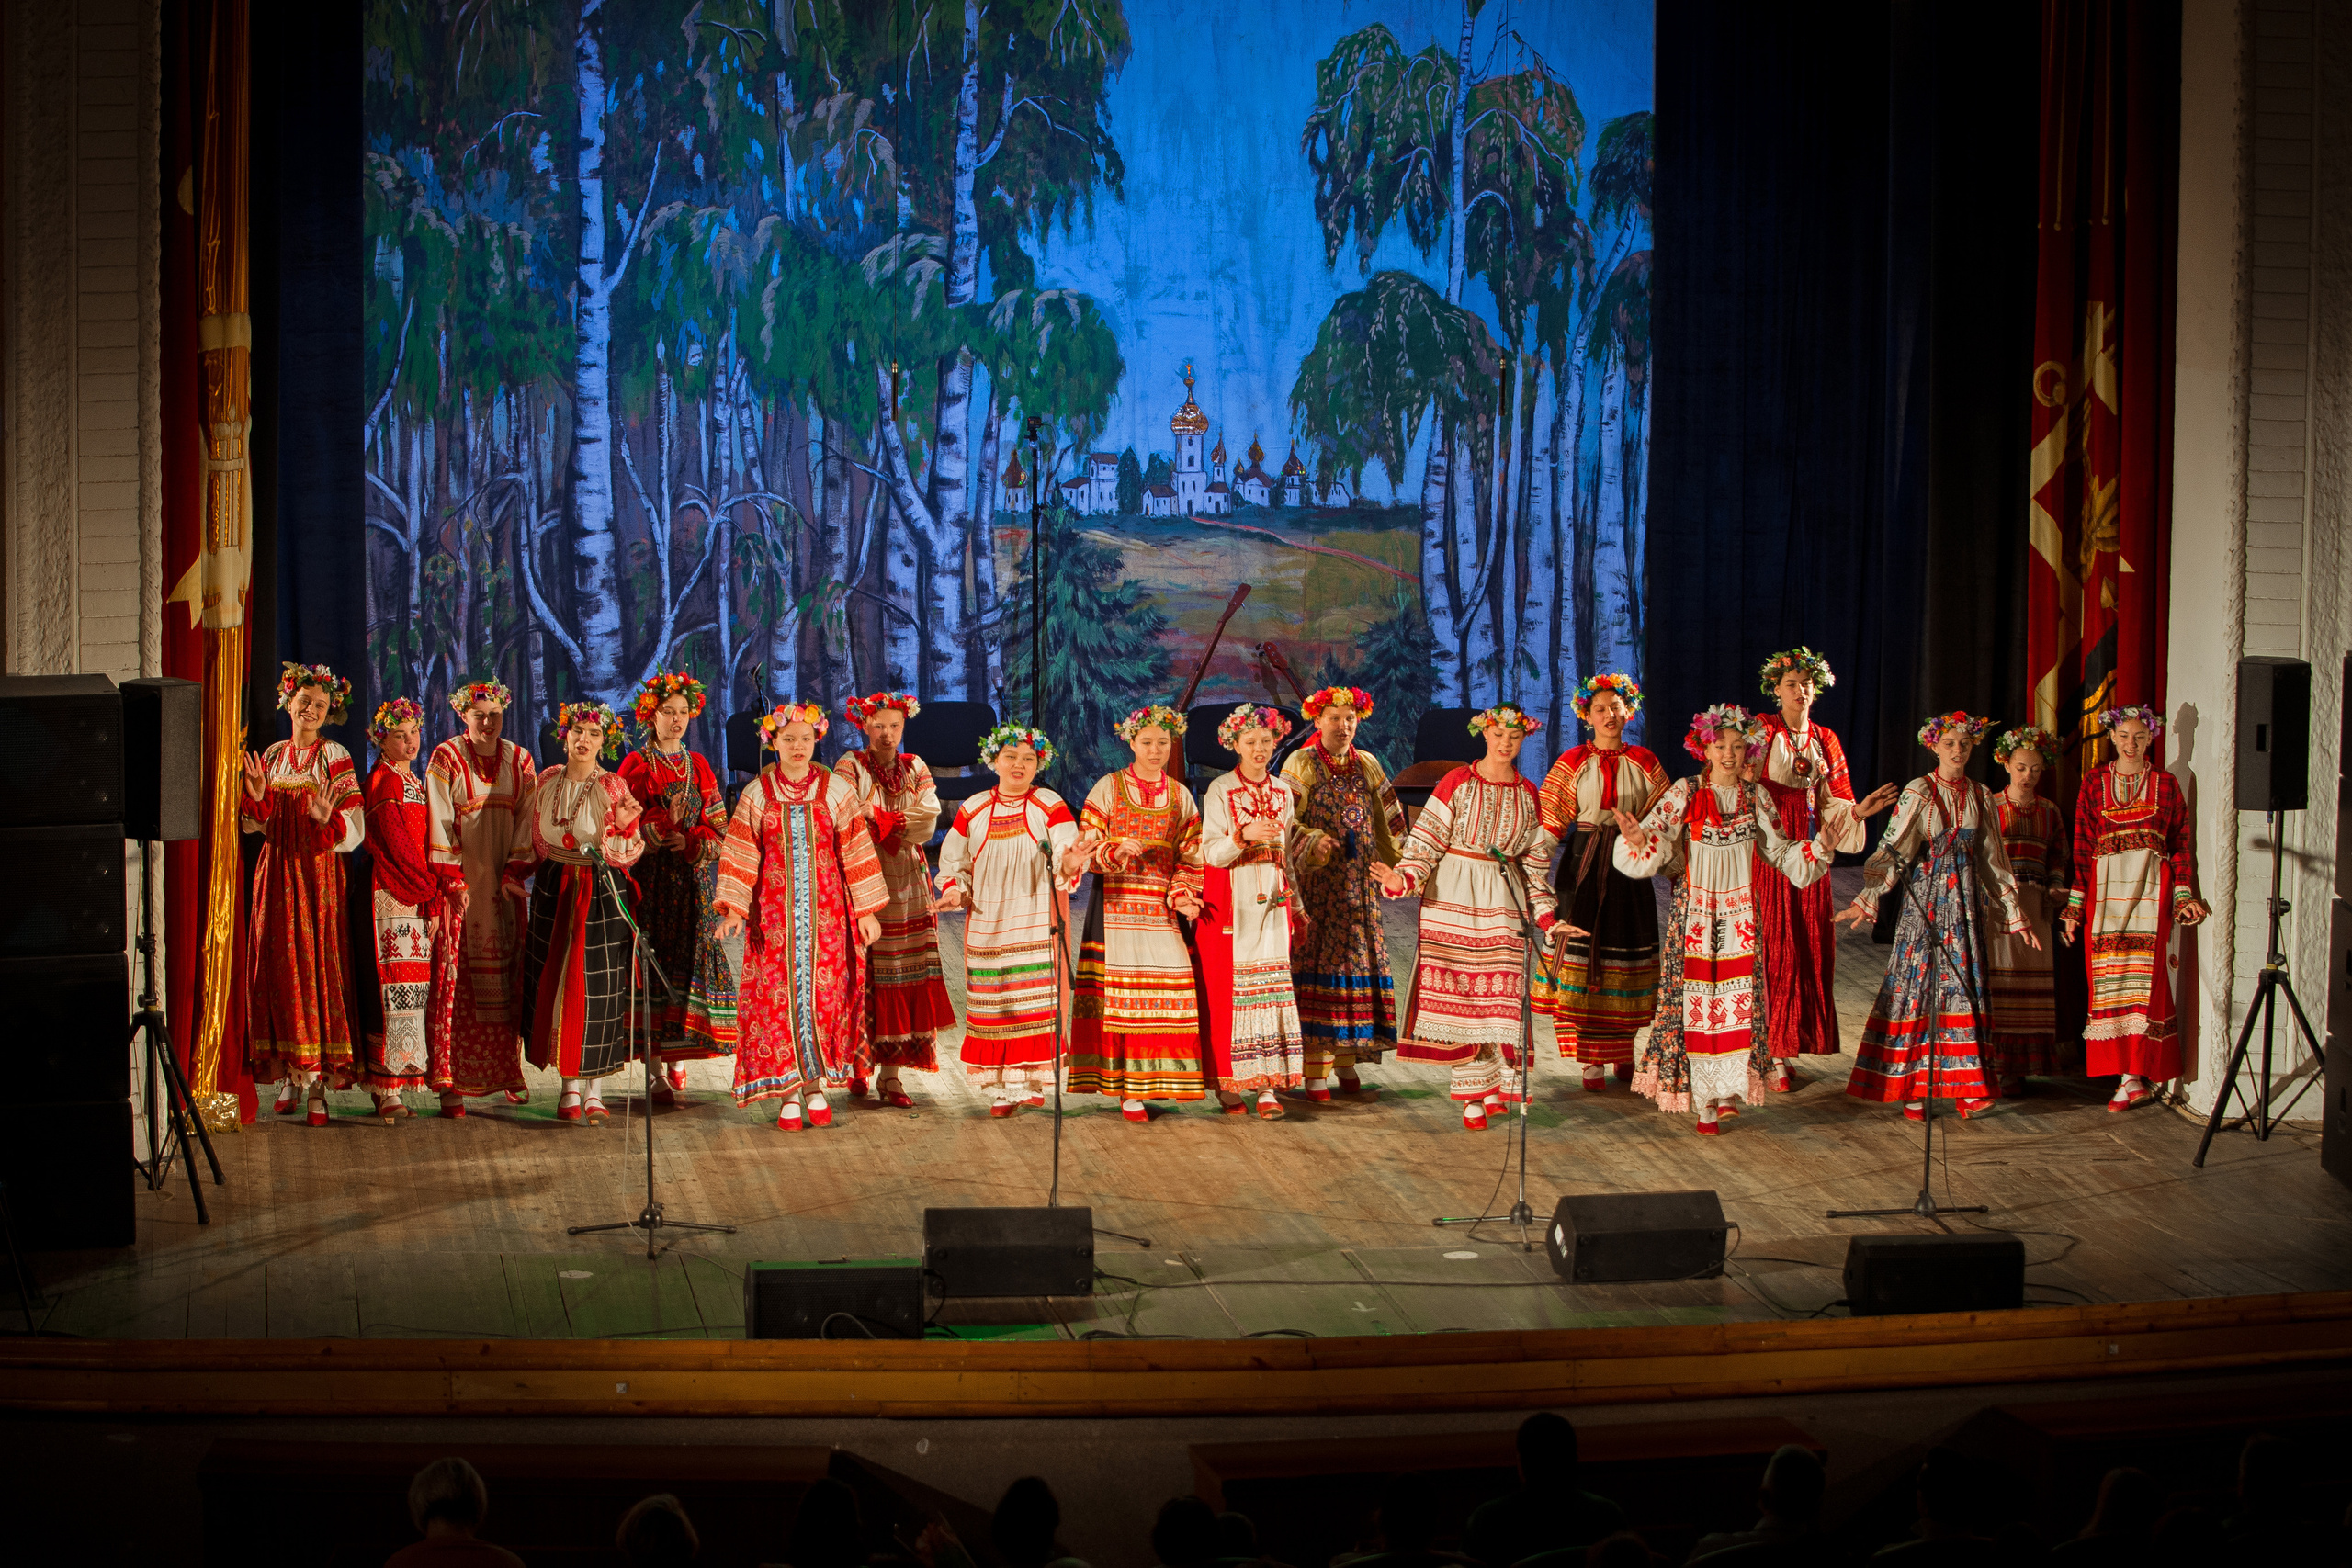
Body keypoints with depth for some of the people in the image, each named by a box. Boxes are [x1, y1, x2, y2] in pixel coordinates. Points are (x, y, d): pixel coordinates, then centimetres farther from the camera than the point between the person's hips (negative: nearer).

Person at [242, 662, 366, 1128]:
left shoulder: (335, 758, 0)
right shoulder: (272, 757, 12)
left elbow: (354, 831, -6)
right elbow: (254, 824, 10)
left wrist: (327, 819, -26)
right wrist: (256, 796, -9)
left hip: (319, 874, -4)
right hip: (276, 874, 4)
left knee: (319, 967, -8)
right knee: (278, 968, 2)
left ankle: (318, 1086, -8)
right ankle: (293, 1075, 11)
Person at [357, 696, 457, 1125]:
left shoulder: (413, 781, 19)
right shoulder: (383, 783, -8)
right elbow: (396, 844, -14)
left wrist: (435, 892, 7)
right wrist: (431, 892, -11)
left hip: (422, 894, 9)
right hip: (394, 895, -9)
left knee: (420, 987, 6)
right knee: (397, 988, -11)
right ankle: (388, 1093, -11)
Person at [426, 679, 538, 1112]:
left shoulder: (519, 761, 10)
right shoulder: (446, 758, 0)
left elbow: (526, 818, 5)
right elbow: (439, 821, -6)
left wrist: (515, 872, -7)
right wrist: (452, 878, -14)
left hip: (502, 881, 3)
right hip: (460, 878, -3)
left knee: (507, 975, 2)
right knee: (458, 977, -7)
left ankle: (506, 1072, 6)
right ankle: (453, 1082, -8)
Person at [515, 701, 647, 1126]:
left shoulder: (613, 788, -3)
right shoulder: (547, 783, 7)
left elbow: (633, 848, -2)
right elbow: (533, 841, 15)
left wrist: (610, 845, -21)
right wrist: (516, 872, 3)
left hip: (601, 894, -3)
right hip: (553, 892, 3)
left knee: (598, 987, -4)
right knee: (556, 984, 2)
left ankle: (594, 1089, 3)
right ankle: (570, 1086, 9)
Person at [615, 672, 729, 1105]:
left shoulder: (698, 766, 14)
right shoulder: (636, 765, 5)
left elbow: (717, 824, 10)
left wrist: (690, 842, -9)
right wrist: (660, 825, -19)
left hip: (694, 880, 3)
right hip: (649, 879, -3)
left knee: (687, 965, -2)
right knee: (652, 966, -8)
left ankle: (678, 1057, 7)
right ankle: (655, 1071, -8)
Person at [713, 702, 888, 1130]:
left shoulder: (835, 790, 2)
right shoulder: (757, 794, 3)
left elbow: (856, 853, 3)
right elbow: (739, 854, 1)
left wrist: (867, 910, 0)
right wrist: (734, 908, -9)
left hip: (827, 910, 0)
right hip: (774, 912, 0)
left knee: (824, 994, -2)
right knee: (778, 996, -3)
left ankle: (816, 1086, 10)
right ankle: (788, 1095, 2)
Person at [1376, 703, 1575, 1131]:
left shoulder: (1528, 795, 7)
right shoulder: (1457, 783, -2)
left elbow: (1535, 863, 11)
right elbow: (1427, 839, -5)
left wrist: (1547, 918, 6)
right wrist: (1402, 878, -21)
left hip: (1503, 900, 2)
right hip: (1453, 897, -2)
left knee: (1499, 992, -3)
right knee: (1458, 990, -3)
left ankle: (1494, 1088, 8)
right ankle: (1474, 1095, 3)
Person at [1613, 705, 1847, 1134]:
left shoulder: (1756, 798, 5)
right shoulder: (1685, 793, -3)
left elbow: (1781, 854, 11)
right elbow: (1655, 843, -11)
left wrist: (1822, 841, -2)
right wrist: (1639, 837, -32)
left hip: (1740, 914, 2)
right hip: (1695, 914, -2)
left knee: (1739, 1000, 0)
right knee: (1696, 999, -3)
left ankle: (1728, 1088, 15)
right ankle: (1705, 1102, 4)